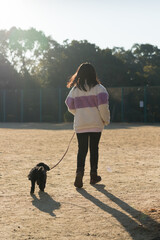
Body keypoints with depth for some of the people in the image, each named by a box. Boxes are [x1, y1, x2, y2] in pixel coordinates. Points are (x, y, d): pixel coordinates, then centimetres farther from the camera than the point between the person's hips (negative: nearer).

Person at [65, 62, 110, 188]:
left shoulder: (74, 90, 3)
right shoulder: (99, 88, -5)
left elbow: (71, 108, 7)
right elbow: (103, 106, -13)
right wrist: (106, 120, 0)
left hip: (80, 125, 1)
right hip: (96, 124, -1)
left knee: (82, 149, 4)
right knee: (94, 149, 10)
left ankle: (80, 171, -16)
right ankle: (93, 175, 16)